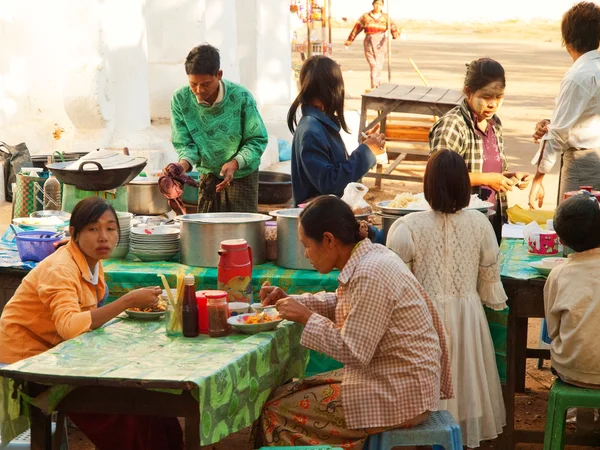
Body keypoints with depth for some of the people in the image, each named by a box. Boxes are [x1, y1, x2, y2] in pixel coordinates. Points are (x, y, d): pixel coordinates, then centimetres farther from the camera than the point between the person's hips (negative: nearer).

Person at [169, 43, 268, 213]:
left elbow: (258, 140, -14)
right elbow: (185, 143, -8)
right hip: (208, 175, 3)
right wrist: (184, 163, -30)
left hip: (242, 174, -2)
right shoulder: (180, 100, -14)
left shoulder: (241, 97, -21)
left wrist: (235, 163, -29)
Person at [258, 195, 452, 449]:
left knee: (277, 412, -8)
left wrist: (306, 317, -16)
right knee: (286, 393, 12)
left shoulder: (371, 275, -23)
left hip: (400, 396, -10)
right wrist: (289, 300, 13)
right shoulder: (369, 257, 6)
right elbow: (341, 304, 24)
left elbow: (354, 352, -24)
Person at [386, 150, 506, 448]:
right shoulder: (480, 224, -7)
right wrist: (498, 305, 22)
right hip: (467, 316, 3)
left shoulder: (408, 227, -16)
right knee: (465, 379, 18)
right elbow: (490, 279, 3)